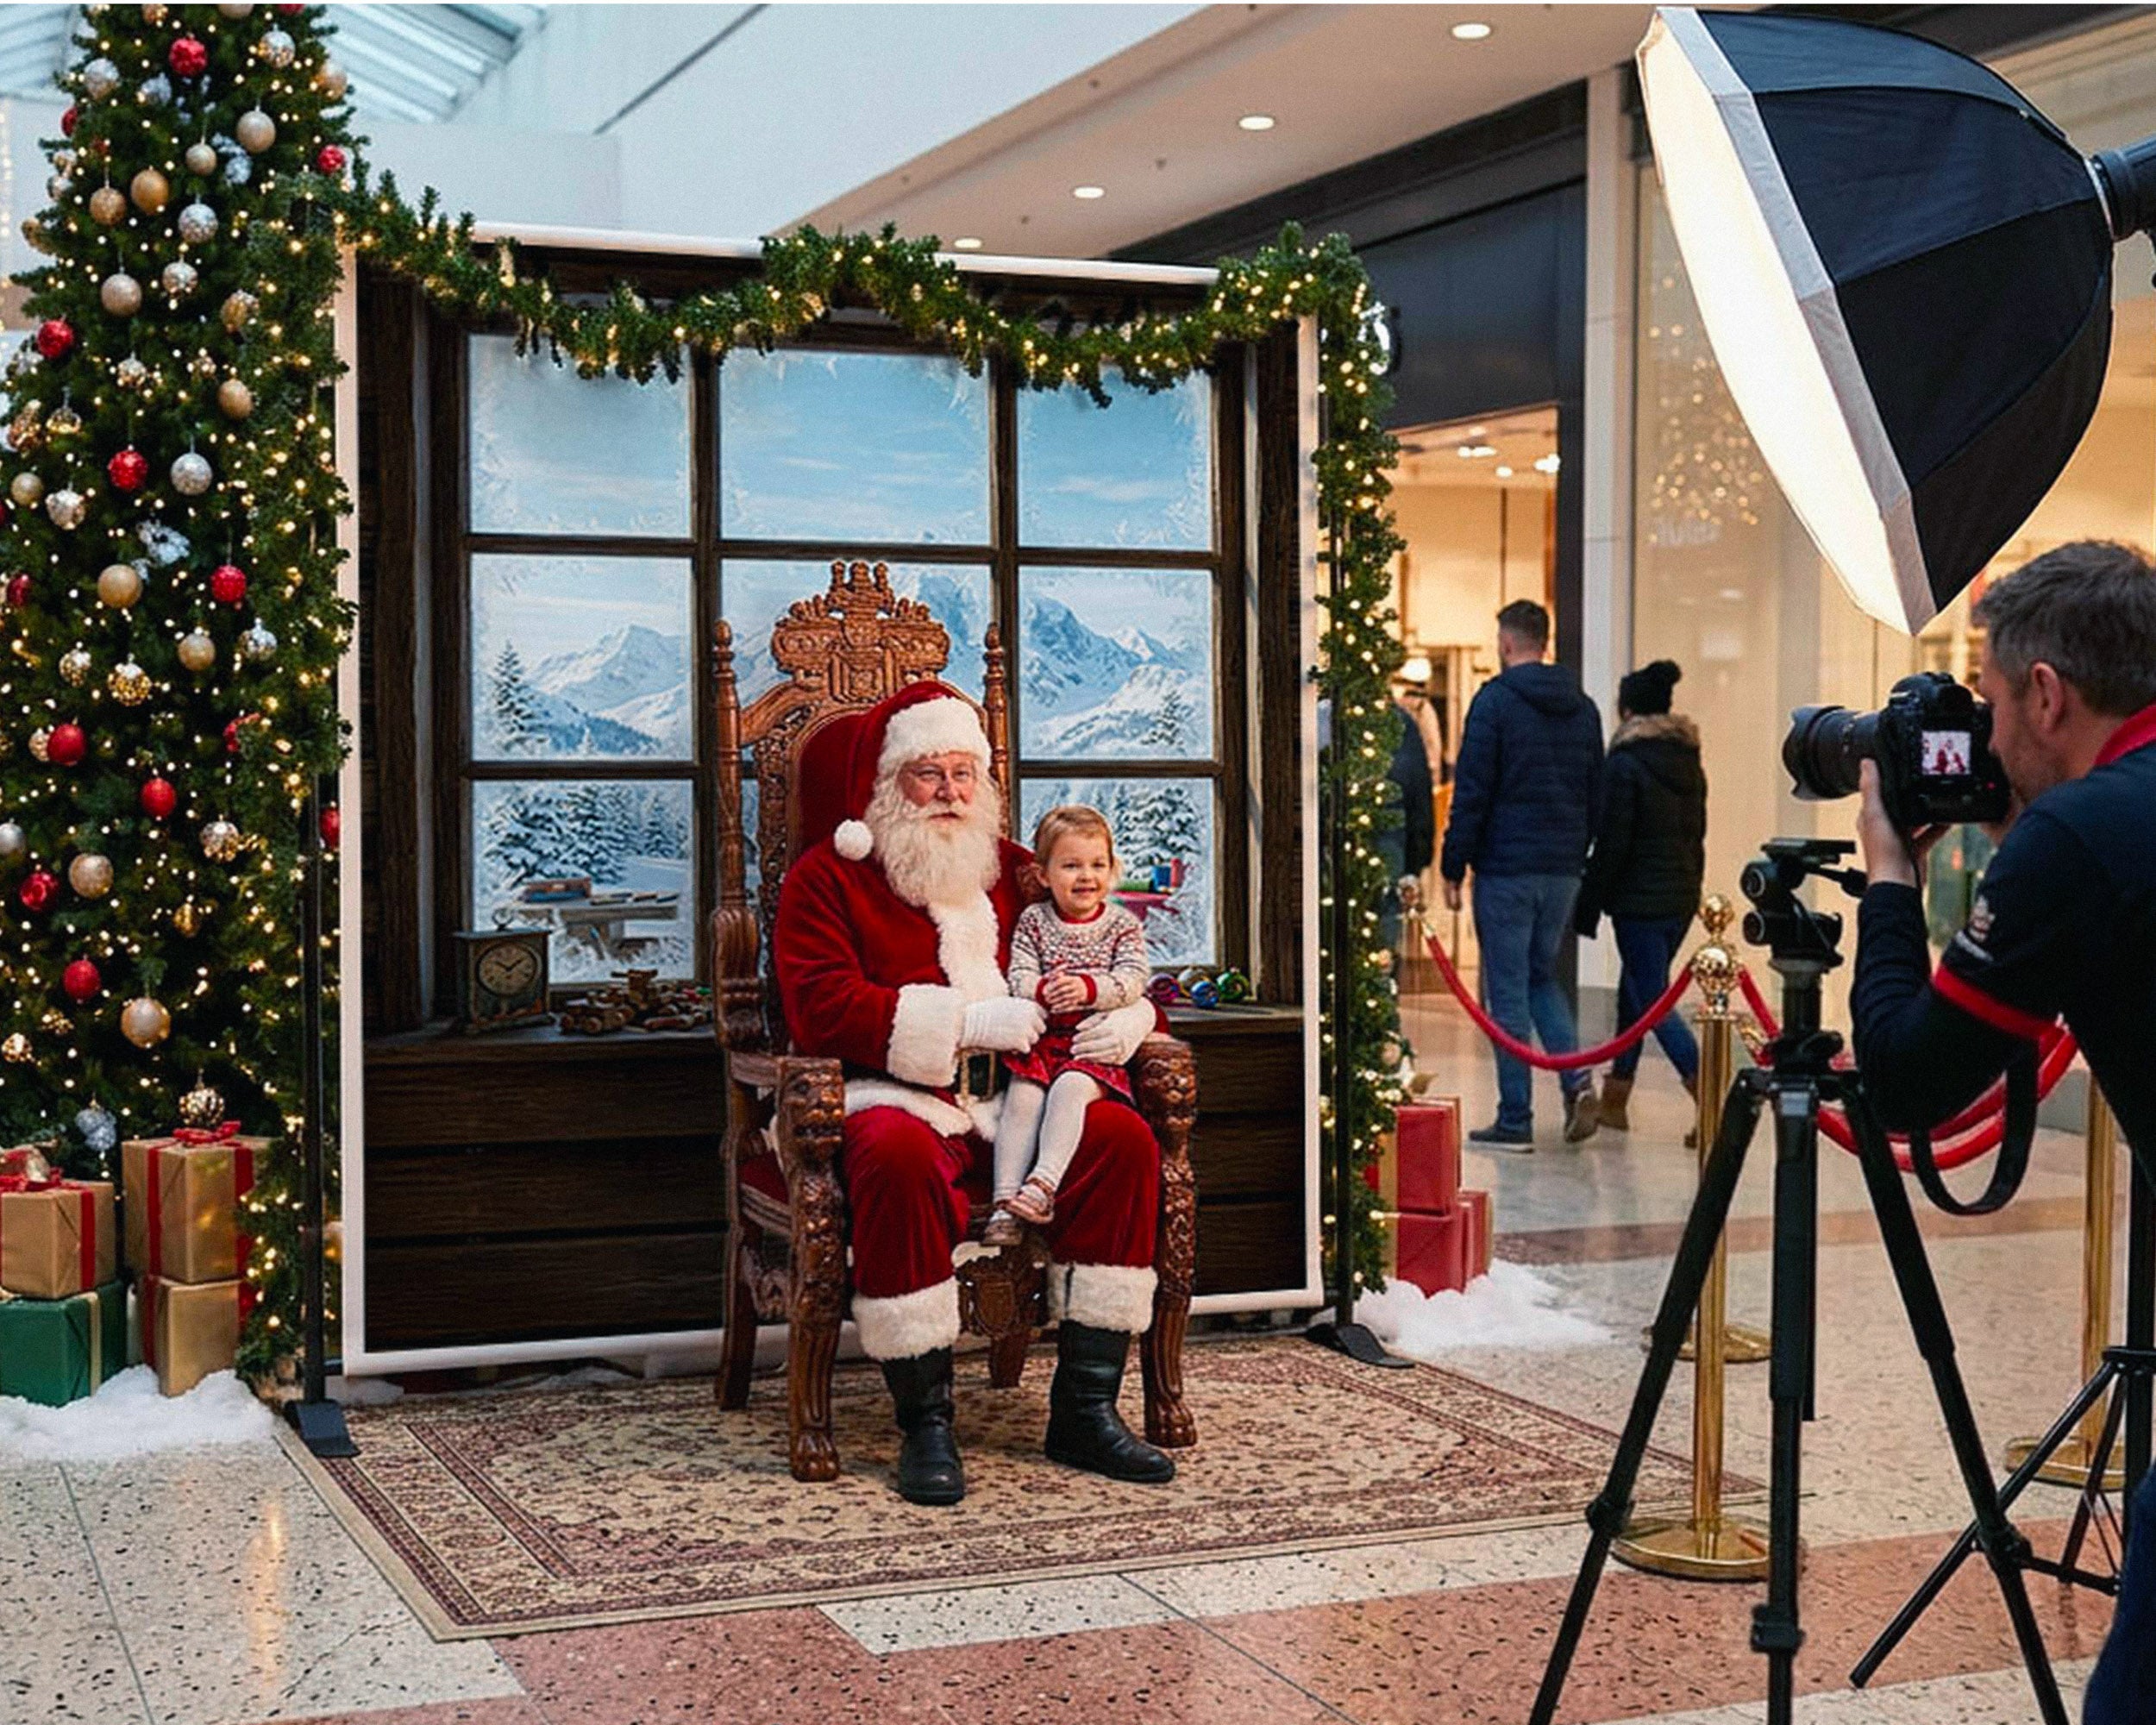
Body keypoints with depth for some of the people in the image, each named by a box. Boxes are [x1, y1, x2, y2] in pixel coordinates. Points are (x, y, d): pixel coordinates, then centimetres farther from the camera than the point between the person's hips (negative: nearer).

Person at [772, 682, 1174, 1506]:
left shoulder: (1013, 873, 21)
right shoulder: (829, 874, 6)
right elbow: (822, 1008, -10)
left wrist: (1129, 1018, 0)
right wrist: (966, 1021, -16)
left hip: (1016, 1096, 5)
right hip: (896, 1096, -4)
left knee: (1123, 1137, -22)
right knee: (899, 1157, -38)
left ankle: (1085, 1408, -15)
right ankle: (925, 1422, -27)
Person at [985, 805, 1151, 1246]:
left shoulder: (1123, 925, 7)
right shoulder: (1033, 921, 10)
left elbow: (1132, 980, -7)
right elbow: (1018, 977, 0)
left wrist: (1089, 989, -25)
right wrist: (1043, 991, -24)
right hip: (1040, 1040, 1)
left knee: (1070, 1088, -30)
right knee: (1023, 1096, -24)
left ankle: (1044, 1182, -39)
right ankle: (1006, 1203, -30)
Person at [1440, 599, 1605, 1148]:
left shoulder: (1495, 700, -9)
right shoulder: (1582, 708, 11)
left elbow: (1471, 792, -12)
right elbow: (1597, 793, 14)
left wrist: (1453, 866, -6)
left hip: (1506, 868, -6)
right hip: (1563, 869, 6)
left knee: (1508, 990, 0)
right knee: (1542, 975, 20)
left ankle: (1515, 1120, 2)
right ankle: (1576, 1077, -1)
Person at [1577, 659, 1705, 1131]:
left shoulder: (1625, 764, -13)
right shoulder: (1688, 761, 10)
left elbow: (1612, 844, -14)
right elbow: (1697, 831, 16)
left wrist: (1588, 907, -8)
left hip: (1640, 898, -8)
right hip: (1683, 896, 8)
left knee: (1652, 1000, -5)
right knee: (1634, 991, 18)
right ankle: (1614, 1099, 26)